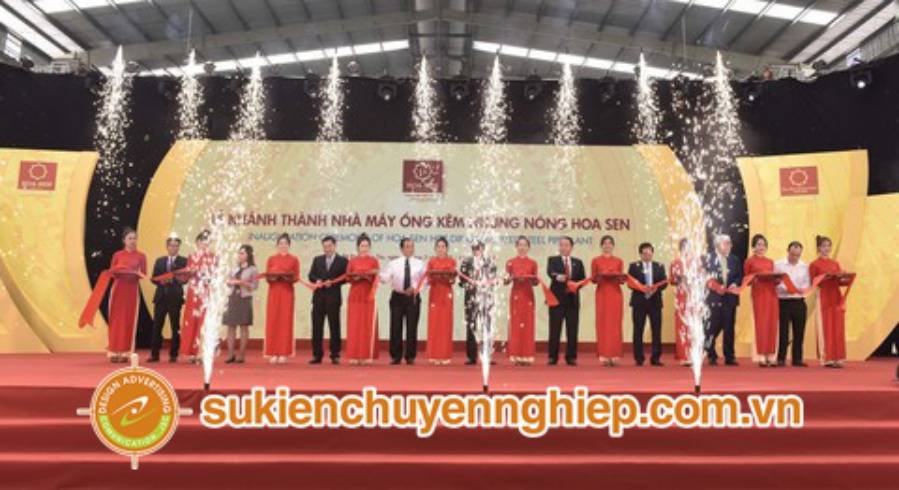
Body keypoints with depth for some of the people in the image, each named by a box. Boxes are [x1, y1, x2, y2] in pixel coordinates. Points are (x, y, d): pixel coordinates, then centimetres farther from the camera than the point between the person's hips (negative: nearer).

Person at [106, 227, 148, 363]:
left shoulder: (141, 256, 5)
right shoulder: (117, 255, 7)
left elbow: (144, 275, 1)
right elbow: (111, 273, 5)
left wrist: (136, 273, -19)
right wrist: (117, 271, -16)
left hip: (132, 290, 0)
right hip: (118, 289, 1)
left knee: (129, 321, -1)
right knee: (116, 320, -1)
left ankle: (125, 353, 4)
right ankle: (114, 352, 4)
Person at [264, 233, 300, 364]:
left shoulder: (294, 259, 6)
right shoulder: (271, 259, 11)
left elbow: (297, 277, 1)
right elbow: (267, 277, 7)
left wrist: (288, 278, -18)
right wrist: (273, 277, -14)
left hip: (287, 292, -1)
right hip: (274, 292, 2)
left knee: (286, 321, -3)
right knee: (273, 321, -2)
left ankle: (284, 353, 0)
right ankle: (274, 353, 2)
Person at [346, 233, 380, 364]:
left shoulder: (374, 261, 5)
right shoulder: (352, 261, 9)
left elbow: (376, 279, -1)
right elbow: (348, 277, 2)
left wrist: (368, 276, -20)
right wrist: (358, 277, -16)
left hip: (368, 296, -1)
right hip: (355, 296, 1)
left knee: (368, 326, -2)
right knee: (354, 326, -1)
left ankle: (367, 355, 2)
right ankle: (354, 356, 3)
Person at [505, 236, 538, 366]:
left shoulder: (533, 263, 7)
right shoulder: (510, 262, 4)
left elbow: (536, 282, 8)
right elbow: (506, 281, 3)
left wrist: (532, 279, -13)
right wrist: (512, 278, -17)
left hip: (528, 296, 1)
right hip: (515, 295, -1)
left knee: (528, 324, 0)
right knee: (515, 324, -3)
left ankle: (527, 356, 4)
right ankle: (516, 356, 1)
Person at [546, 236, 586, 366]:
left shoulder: (578, 262, 15)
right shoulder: (552, 260, 7)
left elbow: (582, 279, 9)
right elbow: (550, 272, -14)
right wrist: (557, 276, -36)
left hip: (572, 298, 2)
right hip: (557, 298, -2)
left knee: (572, 329, 3)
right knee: (555, 329, -1)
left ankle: (571, 357, 10)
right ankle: (553, 357, 5)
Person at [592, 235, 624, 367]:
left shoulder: (618, 261, 11)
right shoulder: (596, 260, 6)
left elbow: (622, 279, 8)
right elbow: (593, 279, 3)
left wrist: (619, 277, -13)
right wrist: (599, 276, -17)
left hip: (615, 294, 2)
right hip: (602, 294, -2)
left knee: (615, 323, -1)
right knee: (603, 323, -5)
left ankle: (614, 355, 3)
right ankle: (604, 356, -2)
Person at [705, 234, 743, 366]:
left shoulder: (735, 260, 12)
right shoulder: (709, 258, 1)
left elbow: (740, 276, 10)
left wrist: (735, 284, -9)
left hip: (730, 298, 3)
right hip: (714, 298, -3)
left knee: (729, 328, 6)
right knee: (713, 327, -2)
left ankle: (729, 357, 14)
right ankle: (711, 356, 9)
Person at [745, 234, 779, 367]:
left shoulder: (770, 262, 19)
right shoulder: (749, 261, 4)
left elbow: (774, 278, 21)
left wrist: (777, 279, 0)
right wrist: (754, 279, -16)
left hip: (771, 292, 5)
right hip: (759, 293, -5)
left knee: (772, 324, 1)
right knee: (761, 324, -7)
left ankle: (770, 356, 6)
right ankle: (761, 356, -4)